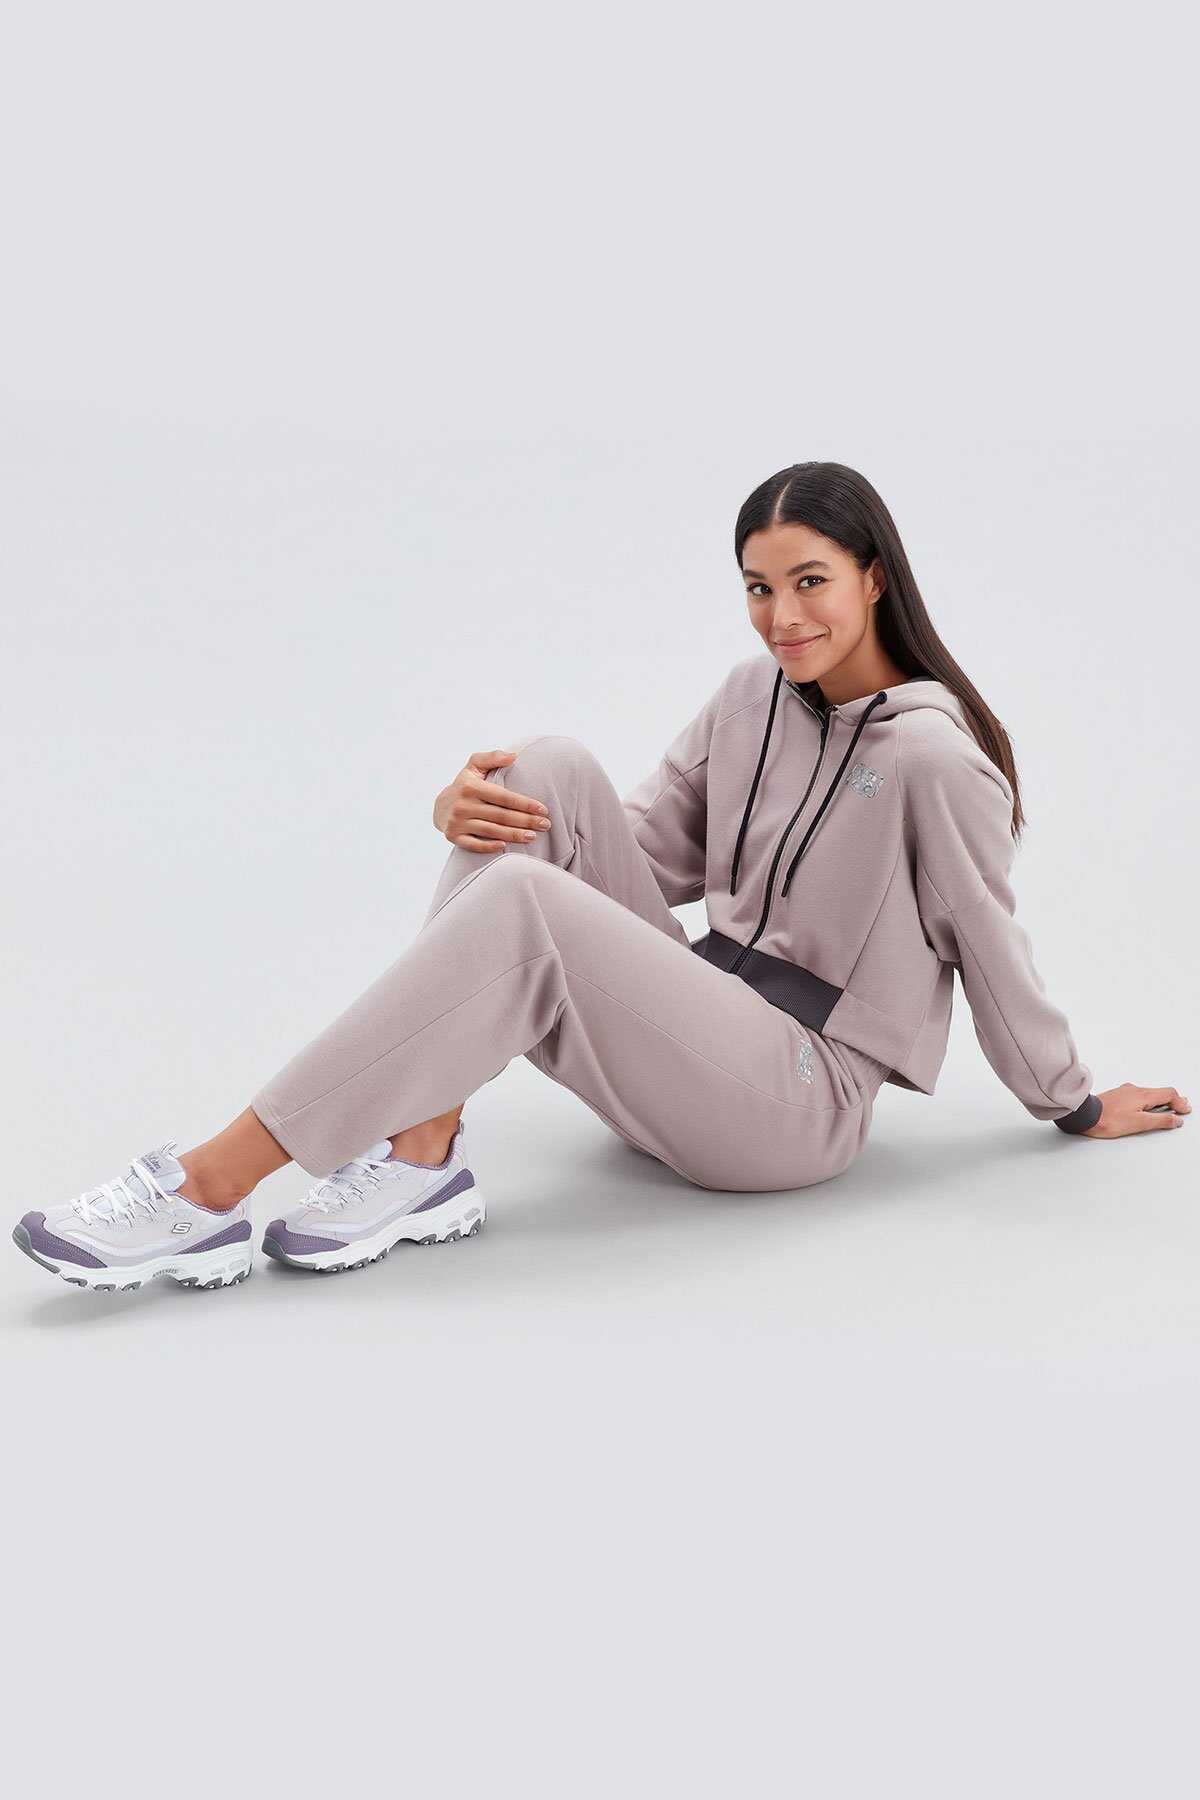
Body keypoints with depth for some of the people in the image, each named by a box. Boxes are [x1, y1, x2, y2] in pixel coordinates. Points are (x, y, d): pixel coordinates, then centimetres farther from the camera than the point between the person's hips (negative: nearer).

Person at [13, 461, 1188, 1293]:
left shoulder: (935, 757, -11)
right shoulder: (756, 693, 9)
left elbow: (992, 949, -2)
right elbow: (658, 846, 7)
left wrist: (1077, 1108, 10)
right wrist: (474, 809, -10)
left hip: (801, 1095, -7)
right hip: (700, 1026, 7)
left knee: (525, 910, -30)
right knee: (551, 774, -15)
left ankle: (212, 1193, -27)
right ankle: (419, 1157, -23)